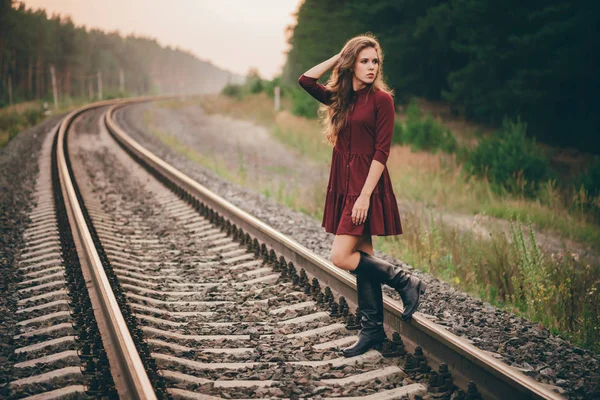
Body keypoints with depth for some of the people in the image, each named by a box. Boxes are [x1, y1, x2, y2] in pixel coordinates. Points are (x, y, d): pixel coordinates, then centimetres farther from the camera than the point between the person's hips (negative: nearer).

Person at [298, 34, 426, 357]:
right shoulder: (340, 98, 11)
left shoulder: (381, 99, -8)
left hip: (367, 184, -7)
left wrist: (365, 195, -19)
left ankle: (406, 283, 1)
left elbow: (381, 152, -13)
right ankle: (372, 329, 16)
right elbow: (305, 80, 5)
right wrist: (339, 56, 7)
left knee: (341, 257, -13)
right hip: (343, 184, 7)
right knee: (362, 258, 9)